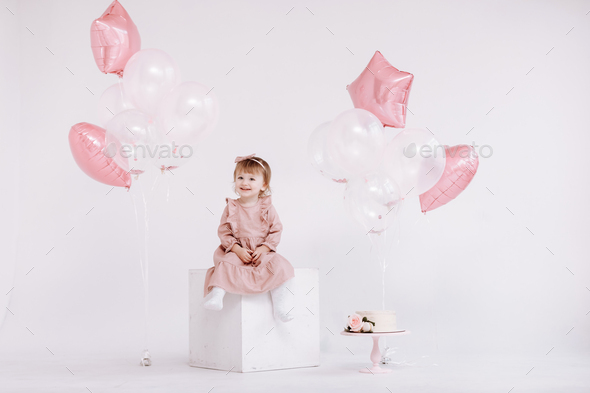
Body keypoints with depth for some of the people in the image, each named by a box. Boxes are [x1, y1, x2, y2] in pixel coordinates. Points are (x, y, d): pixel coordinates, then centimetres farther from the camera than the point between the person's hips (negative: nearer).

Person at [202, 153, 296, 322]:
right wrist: (238, 250, -15)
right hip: (237, 252, 0)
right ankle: (216, 295, -33)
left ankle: (279, 306, -23)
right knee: (225, 263, -31)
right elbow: (223, 232, -1)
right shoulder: (231, 208, 2)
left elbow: (276, 231, 2)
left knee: (279, 266, -26)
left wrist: (262, 249, -13)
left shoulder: (267, 208, 2)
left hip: (262, 252, 0)